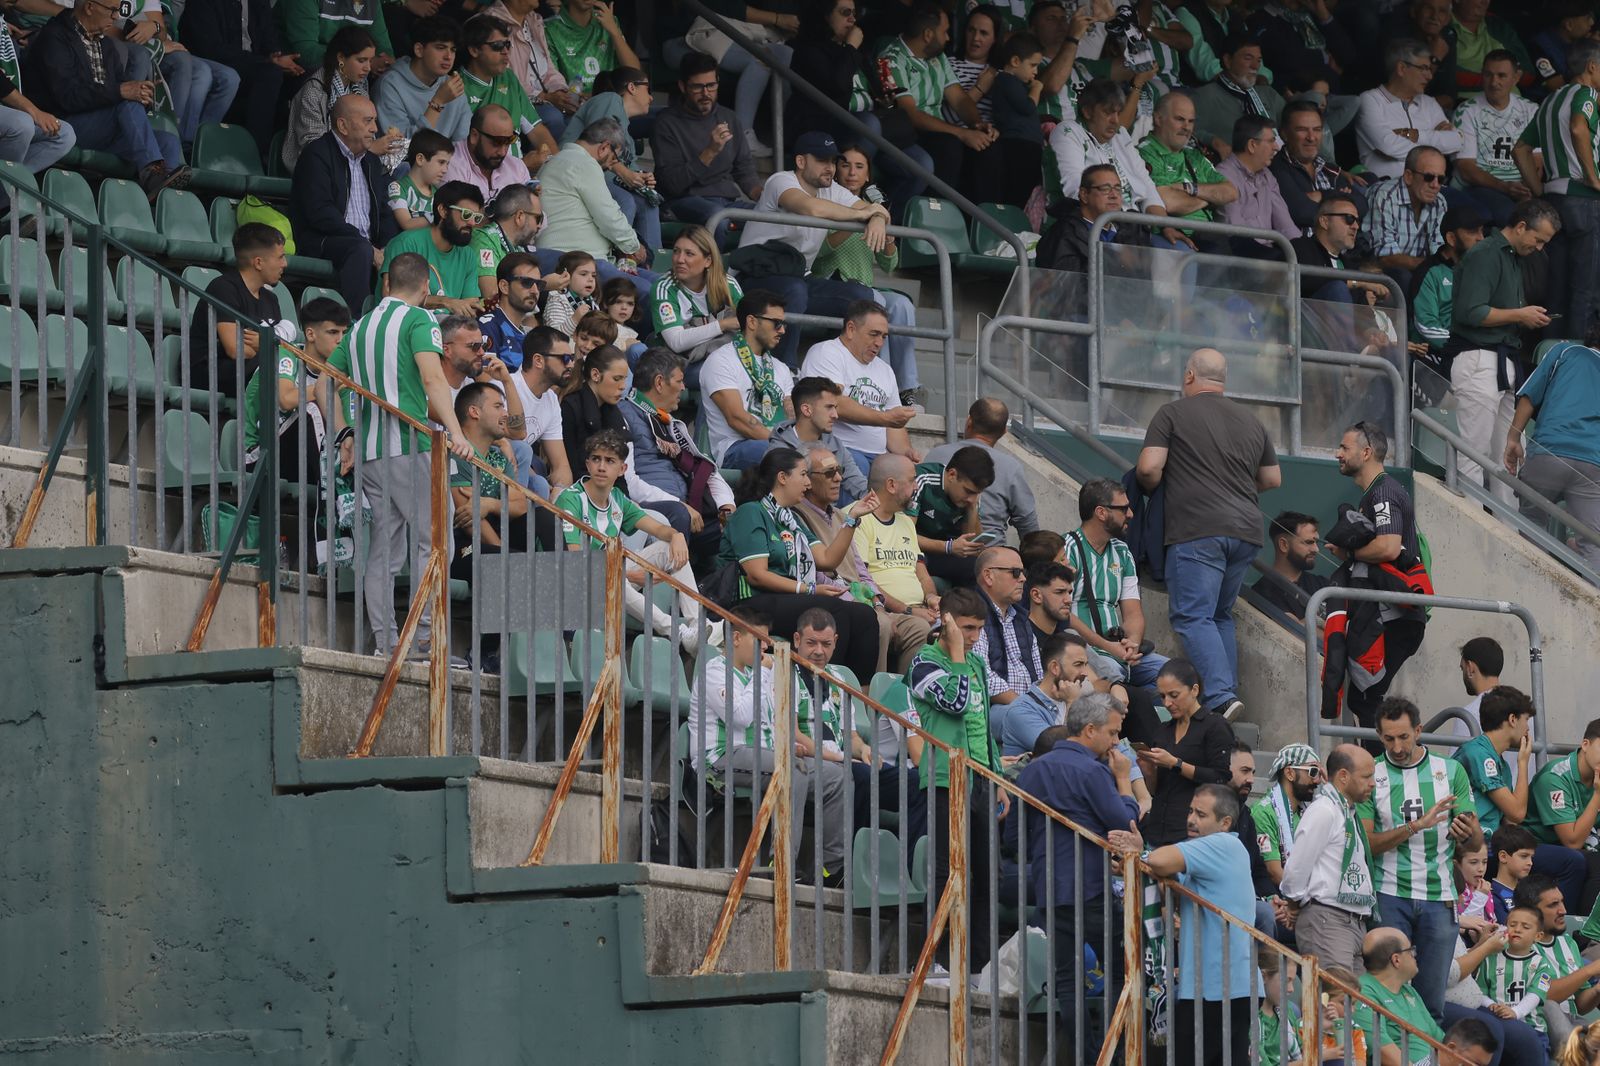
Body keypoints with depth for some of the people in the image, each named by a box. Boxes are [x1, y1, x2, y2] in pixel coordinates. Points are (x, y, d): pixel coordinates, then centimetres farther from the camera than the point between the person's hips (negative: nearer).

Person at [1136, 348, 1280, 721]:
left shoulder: (1173, 414, 2)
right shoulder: (1250, 422, 19)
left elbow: (1149, 468, -7)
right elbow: (1273, 479, 26)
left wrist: (1152, 489, 14)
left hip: (1197, 532, -6)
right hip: (1245, 532, 6)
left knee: (1193, 617, -8)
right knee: (1221, 616, 17)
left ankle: (1221, 695, -25)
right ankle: (1227, 689, 9)